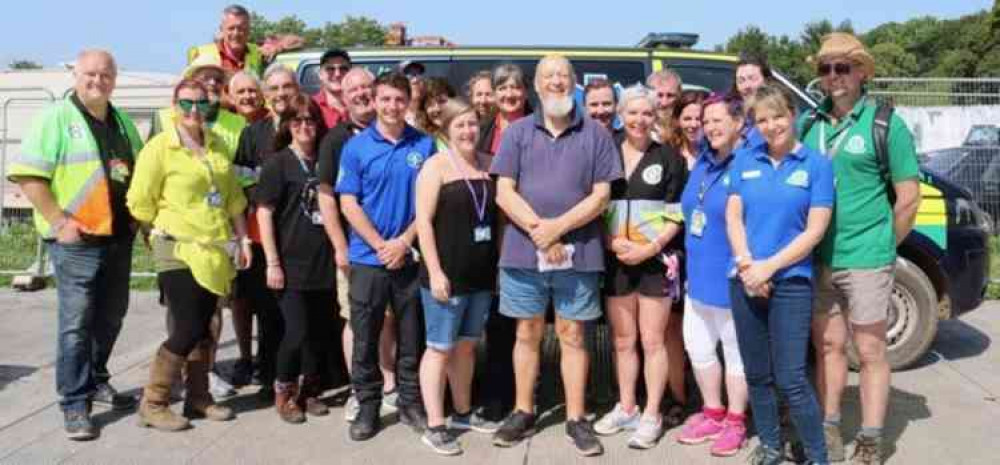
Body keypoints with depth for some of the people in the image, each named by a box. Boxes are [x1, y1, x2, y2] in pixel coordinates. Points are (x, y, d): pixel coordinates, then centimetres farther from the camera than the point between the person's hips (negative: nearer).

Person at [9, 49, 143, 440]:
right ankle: (75, 404, 6)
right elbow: (27, 174, -13)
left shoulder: (122, 122, 14)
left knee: (111, 316, 15)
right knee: (77, 323, -3)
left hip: (119, 236, 7)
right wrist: (58, 221, -18)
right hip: (77, 239, -6)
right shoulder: (57, 117, -6)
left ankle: (96, 381, 33)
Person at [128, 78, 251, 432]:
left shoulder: (216, 146, 11)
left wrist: (242, 239, 10)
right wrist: (162, 237, -2)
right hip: (178, 250, -6)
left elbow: (233, 196, 15)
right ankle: (152, 404, 5)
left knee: (204, 328, 12)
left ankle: (198, 398, 24)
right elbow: (140, 204, -8)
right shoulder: (159, 147, -8)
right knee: (188, 330, -9)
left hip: (214, 251, 6)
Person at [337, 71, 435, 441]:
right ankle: (367, 407, 18)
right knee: (365, 338, 6)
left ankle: (411, 403, 23)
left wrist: (404, 241, -10)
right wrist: (381, 245, -11)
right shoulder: (356, 147, 0)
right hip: (368, 257, -1)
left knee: (412, 336, 9)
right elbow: (349, 204, -4)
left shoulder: (424, 146, 2)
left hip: (412, 257, 1)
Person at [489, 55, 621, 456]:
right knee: (527, 334, 11)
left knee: (572, 336, 7)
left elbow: (601, 196, -3)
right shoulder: (517, 132, 6)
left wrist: (558, 227, -14)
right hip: (523, 251, 1)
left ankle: (576, 419, 17)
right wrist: (538, 230, -14)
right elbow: (504, 193, -1)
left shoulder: (595, 134, 3)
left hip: (578, 253, -1)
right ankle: (523, 412, 24)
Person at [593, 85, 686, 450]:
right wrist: (612, 242, -8)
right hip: (616, 260, 3)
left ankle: (651, 416, 12)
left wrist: (649, 248, -13)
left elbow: (677, 214, -2)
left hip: (656, 259, -2)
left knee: (652, 341, 2)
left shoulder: (669, 157, 1)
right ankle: (626, 408, 26)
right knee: (623, 340, 12)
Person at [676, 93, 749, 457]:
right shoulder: (702, 162, 11)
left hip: (730, 278, -8)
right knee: (698, 347, 16)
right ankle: (713, 413, 33)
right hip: (698, 275, 9)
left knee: (735, 351, 6)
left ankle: (735, 422, 21)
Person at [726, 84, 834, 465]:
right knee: (757, 375, 13)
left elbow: (815, 230, -7)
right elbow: (733, 218, 5)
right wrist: (747, 264, -10)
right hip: (745, 281, 4)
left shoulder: (817, 164, -2)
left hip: (791, 282, -4)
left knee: (791, 379, -7)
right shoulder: (744, 161, 8)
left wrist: (769, 267, -13)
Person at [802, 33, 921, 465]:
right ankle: (829, 430, 28)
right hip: (816, 259, 5)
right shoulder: (808, 122, 6)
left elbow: (909, 197, -5)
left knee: (870, 351, 6)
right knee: (828, 346, 15)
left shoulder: (885, 124, -7)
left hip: (865, 261, -4)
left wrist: (883, 246, 0)